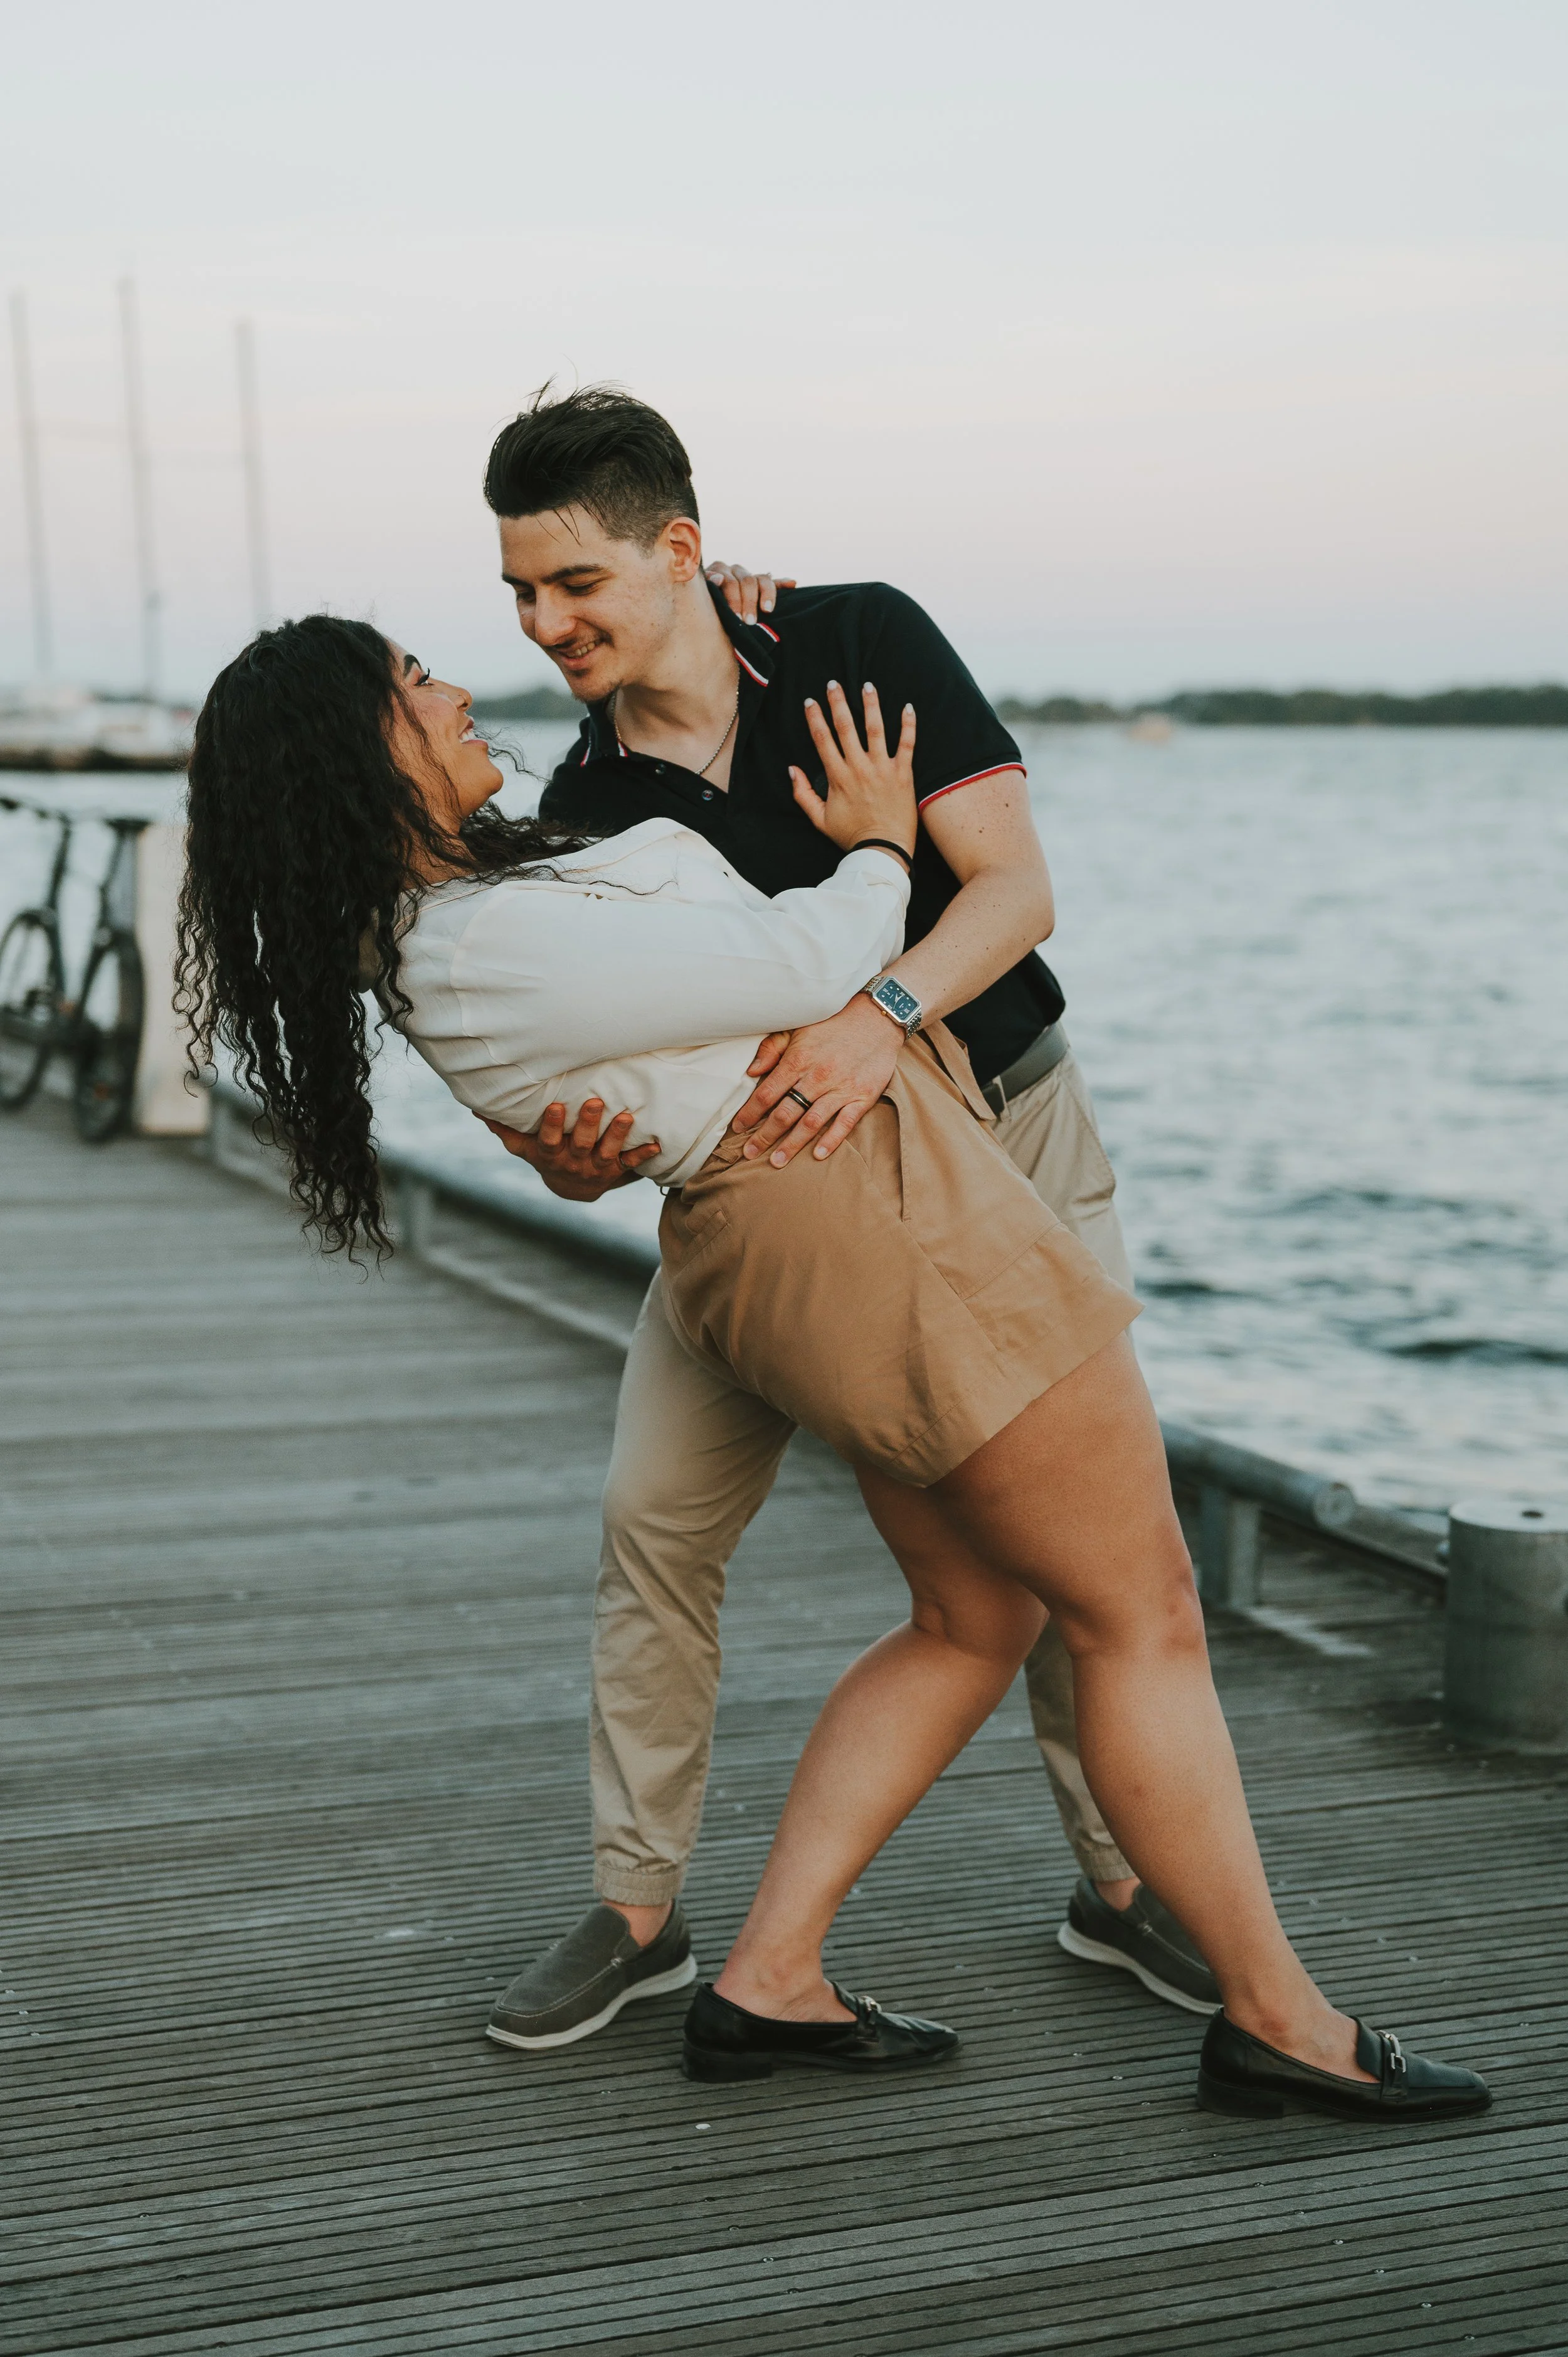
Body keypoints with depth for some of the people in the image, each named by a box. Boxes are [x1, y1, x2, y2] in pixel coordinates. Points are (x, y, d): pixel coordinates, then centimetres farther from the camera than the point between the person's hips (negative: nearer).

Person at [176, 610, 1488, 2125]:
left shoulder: (438, 925, 9)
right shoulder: (497, 947, -21)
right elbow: (811, 964, -18)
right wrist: (878, 844, 3)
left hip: (804, 1250, 11)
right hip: (880, 1217, -10)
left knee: (977, 1618, 18)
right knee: (1142, 1619, 1)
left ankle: (767, 1983, 18)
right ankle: (1277, 2020, 12)